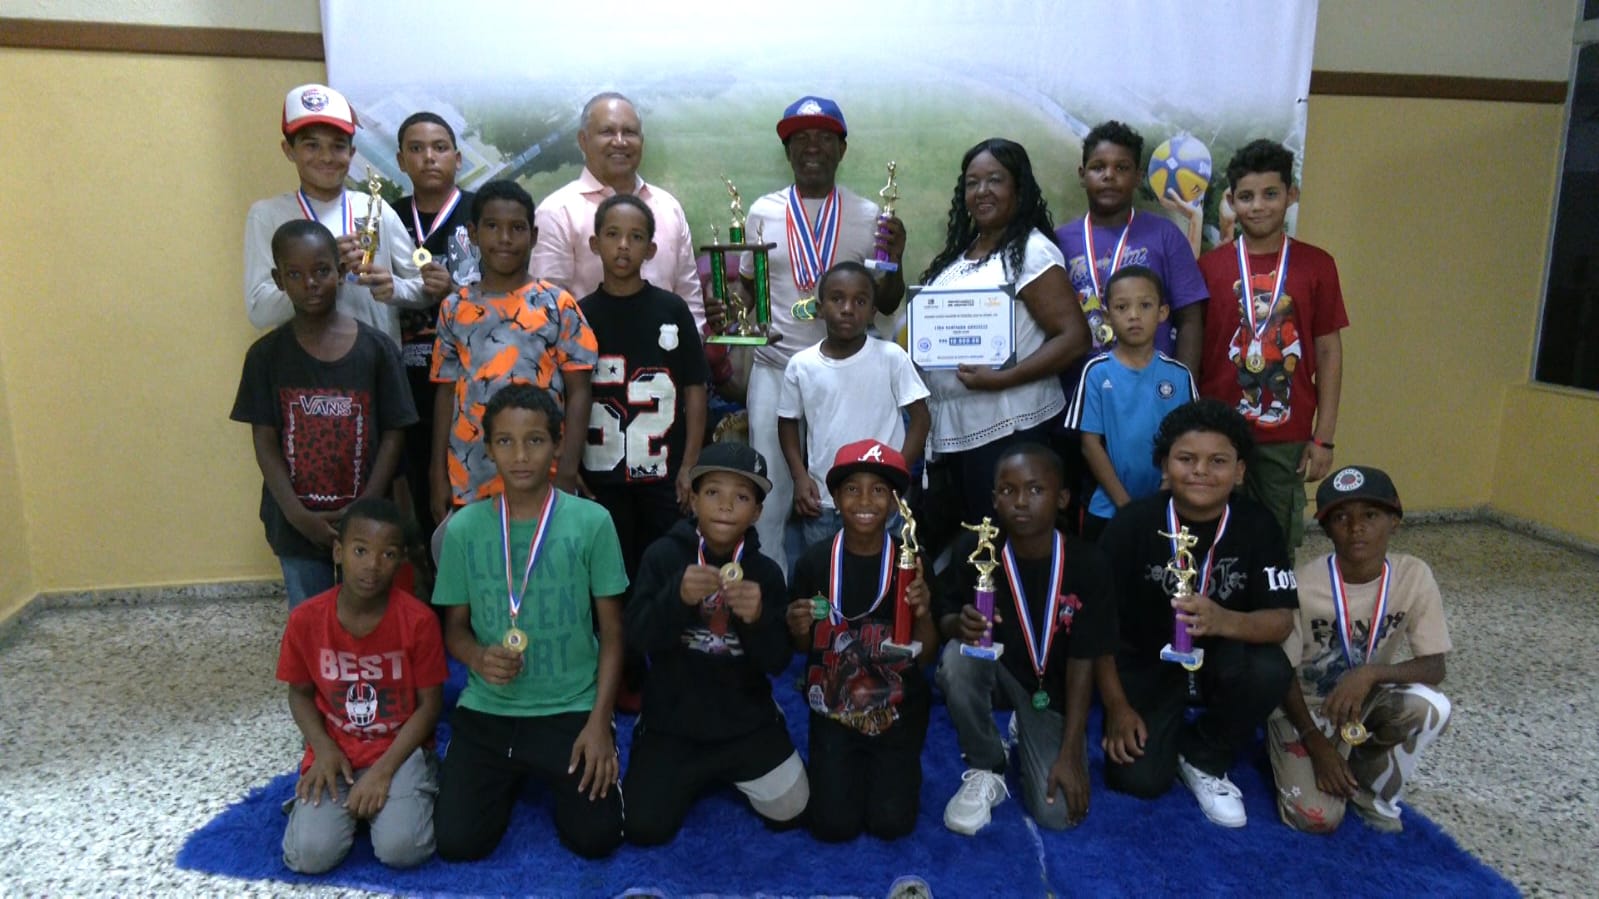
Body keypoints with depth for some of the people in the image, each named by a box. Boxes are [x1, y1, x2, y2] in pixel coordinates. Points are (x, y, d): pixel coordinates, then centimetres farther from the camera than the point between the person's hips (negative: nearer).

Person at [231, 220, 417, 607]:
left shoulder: (375, 348, -5)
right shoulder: (267, 355, -3)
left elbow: (393, 435, -4)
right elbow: (265, 441, -3)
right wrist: (299, 515, -12)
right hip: (296, 526, 1)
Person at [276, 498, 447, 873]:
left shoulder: (418, 619, -16)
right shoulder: (305, 619, -10)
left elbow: (430, 703, -9)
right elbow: (300, 694, 5)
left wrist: (384, 769, -17)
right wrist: (323, 749, -11)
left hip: (399, 750, -1)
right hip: (335, 752, 2)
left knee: (401, 849, -22)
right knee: (310, 855, -19)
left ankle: (417, 787, 9)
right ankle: (341, 798, 12)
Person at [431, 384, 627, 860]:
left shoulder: (591, 522, -9)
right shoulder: (463, 528, -4)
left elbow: (611, 631, -4)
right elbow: (454, 625, 6)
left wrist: (599, 720, -10)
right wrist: (477, 658, -17)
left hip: (572, 709, -1)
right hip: (486, 711, 2)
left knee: (595, 838, -10)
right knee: (456, 843, -6)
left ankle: (560, 775, 23)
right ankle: (513, 778, 26)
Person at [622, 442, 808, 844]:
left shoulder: (766, 571, -7)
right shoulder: (663, 555, -10)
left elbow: (777, 662, -9)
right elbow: (637, 637, -17)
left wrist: (759, 619, -31)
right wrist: (677, 596, -36)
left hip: (745, 719, 1)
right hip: (672, 717, -1)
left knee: (789, 812, -1)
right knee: (643, 829, -6)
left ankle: (729, 771, 29)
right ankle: (696, 775, 26)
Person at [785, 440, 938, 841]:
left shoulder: (911, 562, -11)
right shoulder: (815, 561, -10)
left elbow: (926, 655, -7)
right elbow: (803, 648, 2)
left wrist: (923, 614, -26)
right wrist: (797, 630, -21)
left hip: (897, 710, 0)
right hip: (834, 707, 1)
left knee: (891, 824, -3)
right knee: (834, 826, -3)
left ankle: (897, 767, 28)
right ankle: (844, 766, 28)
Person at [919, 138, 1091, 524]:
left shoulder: (1031, 251, -11)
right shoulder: (962, 250, 13)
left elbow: (1074, 338, -16)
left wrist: (1000, 379, -22)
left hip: (1008, 429, -8)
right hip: (955, 427, 8)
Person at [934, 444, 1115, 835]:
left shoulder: (1087, 564, -20)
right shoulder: (974, 548, -19)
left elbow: (1082, 662, -14)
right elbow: (944, 620, -7)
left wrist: (1071, 753, -14)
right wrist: (960, 625, -34)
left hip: (1049, 688, 0)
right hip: (992, 667, 0)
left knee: (1057, 813, -14)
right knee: (957, 658, -35)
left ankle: (1025, 733, 21)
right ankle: (986, 768, -7)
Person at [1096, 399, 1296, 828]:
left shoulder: (1256, 524, -14)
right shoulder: (1133, 522, -19)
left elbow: (1282, 620, -17)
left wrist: (1224, 621, -40)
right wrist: (1117, 707, -11)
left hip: (1221, 655, 2)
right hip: (1145, 658, -1)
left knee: (1269, 671, -31)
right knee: (1140, 779, -16)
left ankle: (1202, 758, -1)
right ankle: (1168, 721, 22)